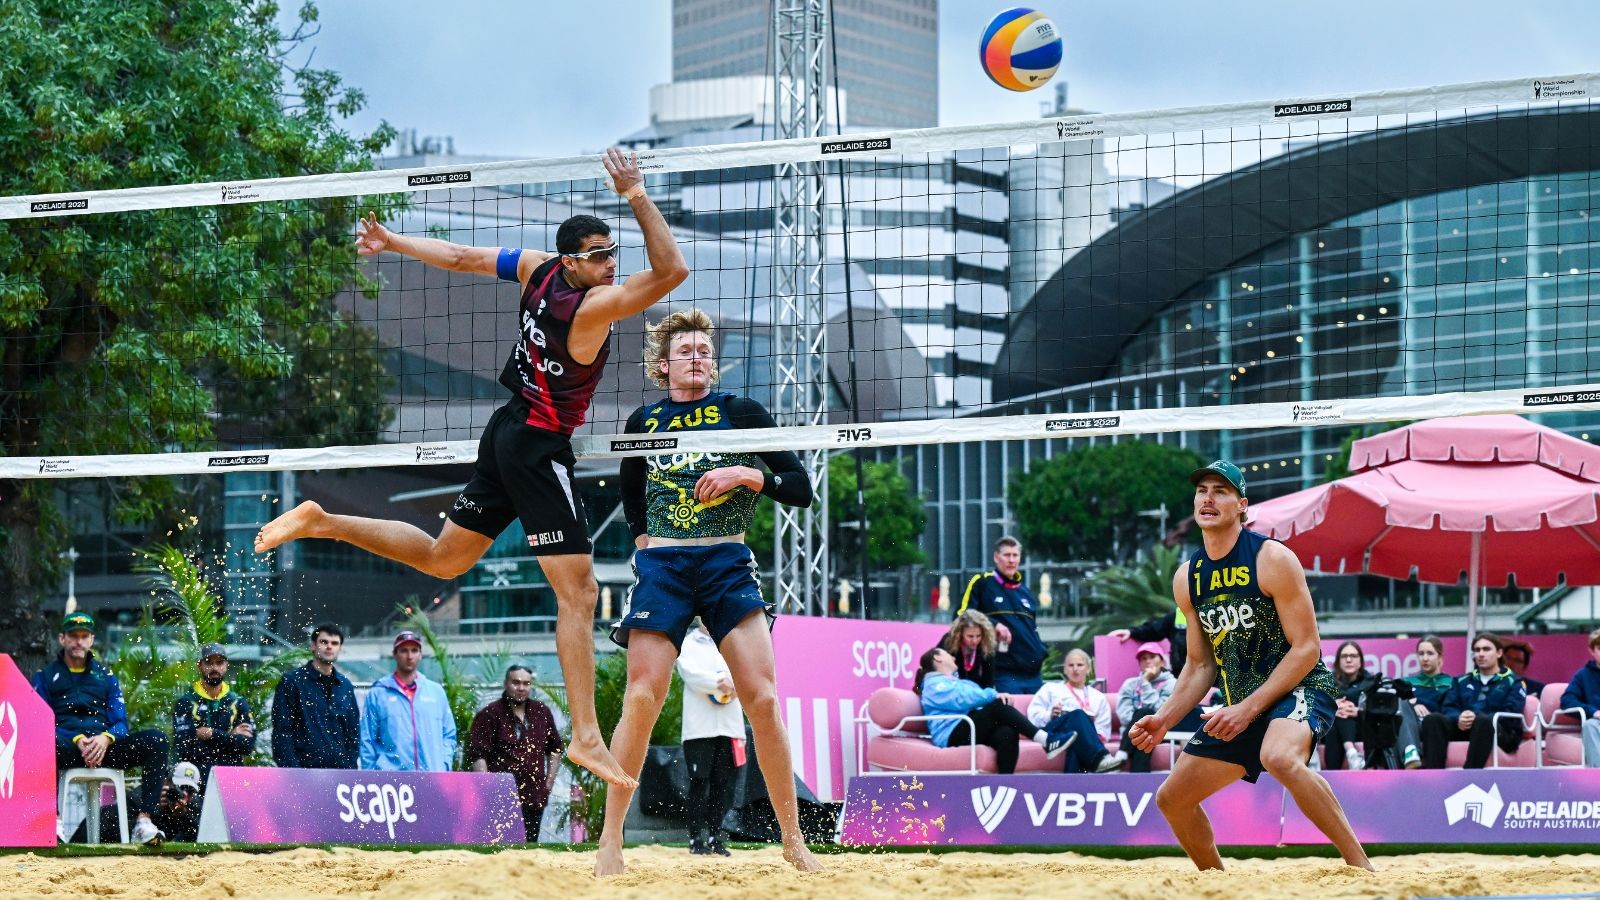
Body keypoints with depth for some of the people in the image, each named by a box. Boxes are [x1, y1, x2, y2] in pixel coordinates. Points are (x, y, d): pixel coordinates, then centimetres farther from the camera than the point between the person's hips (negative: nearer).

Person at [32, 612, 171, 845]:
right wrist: (76, 739, -16)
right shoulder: (45, 676, 16)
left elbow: (121, 723, 14)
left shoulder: (105, 675, 23)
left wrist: (106, 738, -11)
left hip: (104, 746, 3)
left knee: (156, 739, -24)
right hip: (67, 750, -3)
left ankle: (144, 821, -32)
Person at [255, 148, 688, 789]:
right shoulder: (590, 307, -22)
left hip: (508, 434, 9)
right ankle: (586, 737, -15)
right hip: (539, 448, -9)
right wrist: (635, 194, -31)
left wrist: (393, 243, 26)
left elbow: (461, 258, 12)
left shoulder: (538, 269, 1)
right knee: (578, 592, -10)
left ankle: (322, 523, 25)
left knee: (441, 559, 25)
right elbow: (671, 270, -32)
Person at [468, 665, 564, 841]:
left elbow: (555, 748, 25)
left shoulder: (542, 713, 13)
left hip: (535, 798, 5)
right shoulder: (489, 715, -3)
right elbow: (477, 755, -8)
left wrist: (549, 781, 16)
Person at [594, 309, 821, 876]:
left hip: (728, 563, -1)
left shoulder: (742, 414, 5)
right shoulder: (643, 422, 11)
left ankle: (793, 841, -2)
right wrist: (645, 542, 13)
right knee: (642, 698, -10)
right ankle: (609, 841, -2)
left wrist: (746, 474, -13)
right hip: (662, 567, 1)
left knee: (762, 697, -11)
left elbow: (801, 489, 2)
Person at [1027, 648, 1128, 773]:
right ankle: (1099, 758, -61)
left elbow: (1103, 730, 18)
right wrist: (1049, 715, -8)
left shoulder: (1098, 697, 31)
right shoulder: (1051, 689, 28)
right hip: (1054, 731, -1)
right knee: (1078, 715, -37)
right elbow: (1033, 714, 13)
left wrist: (1095, 738, -6)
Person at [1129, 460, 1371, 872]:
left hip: (1299, 690, -8)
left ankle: (1361, 867, -36)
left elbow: (1306, 648, -16)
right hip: (1240, 705, 8)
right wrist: (1164, 718, 0)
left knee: (1279, 757, -40)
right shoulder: (1187, 579, 6)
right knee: (1172, 799, 8)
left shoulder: (1271, 559, -13)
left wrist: (1249, 708, -21)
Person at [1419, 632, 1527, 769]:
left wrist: (1477, 718, -20)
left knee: (1483, 721, -39)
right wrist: (1459, 718, -16)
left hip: (1502, 734, -4)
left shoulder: (1512, 683, 13)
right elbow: (1448, 708, 10)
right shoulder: (1462, 682, 26)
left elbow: (1511, 715, -4)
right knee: (1433, 719, -25)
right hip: (1463, 729, 4)